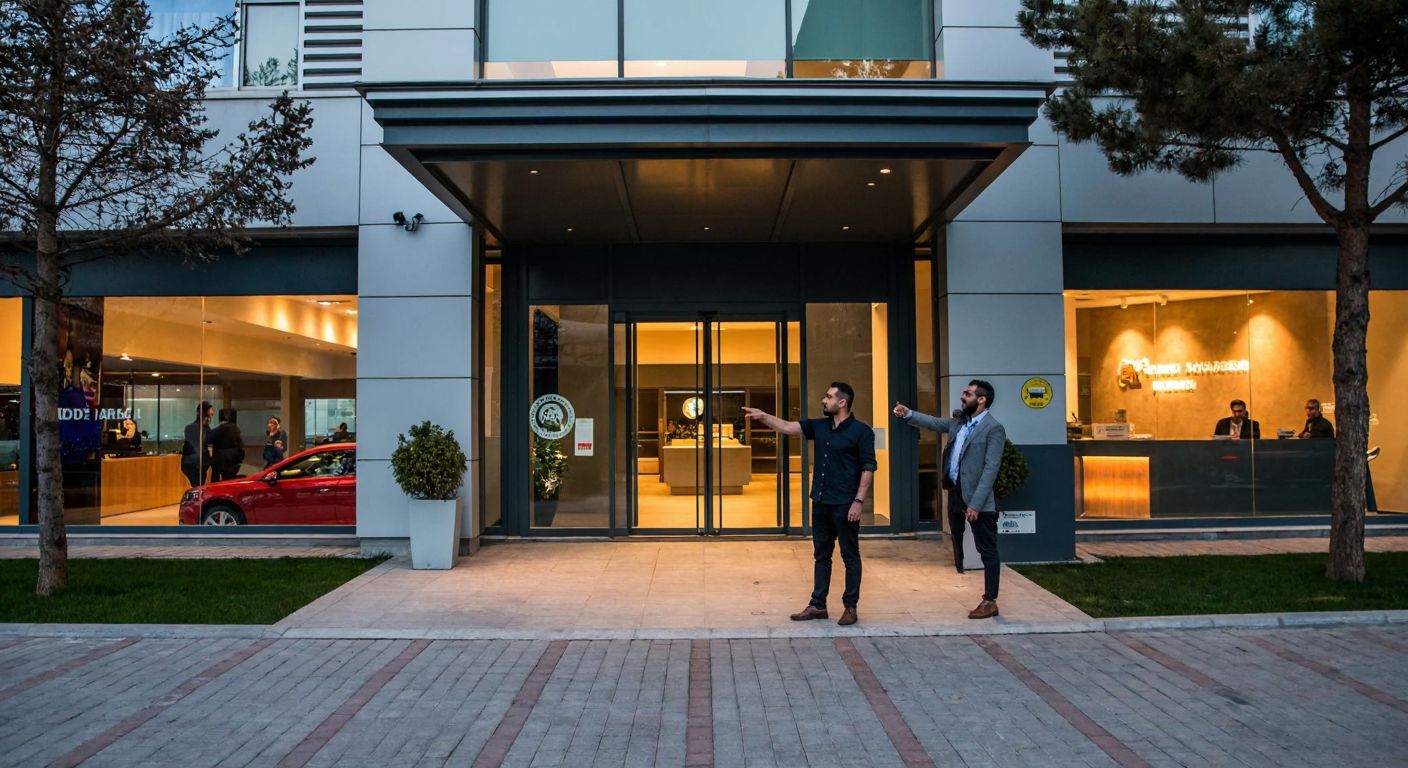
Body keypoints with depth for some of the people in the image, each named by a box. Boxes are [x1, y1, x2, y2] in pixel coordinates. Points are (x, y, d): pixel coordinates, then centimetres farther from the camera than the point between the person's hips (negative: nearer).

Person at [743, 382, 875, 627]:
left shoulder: (861, 432, -9)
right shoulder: (819, 426, 8)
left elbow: (868, 468, -10)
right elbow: (787, 427, 8)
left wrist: (858, 500, -16)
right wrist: (763, 416, -5)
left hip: (845, 505, -6)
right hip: (820, 503, 7)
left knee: (850, 556, 4)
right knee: (821, 556, 12)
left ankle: (850, 607, 14)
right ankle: (818, 606, 20)